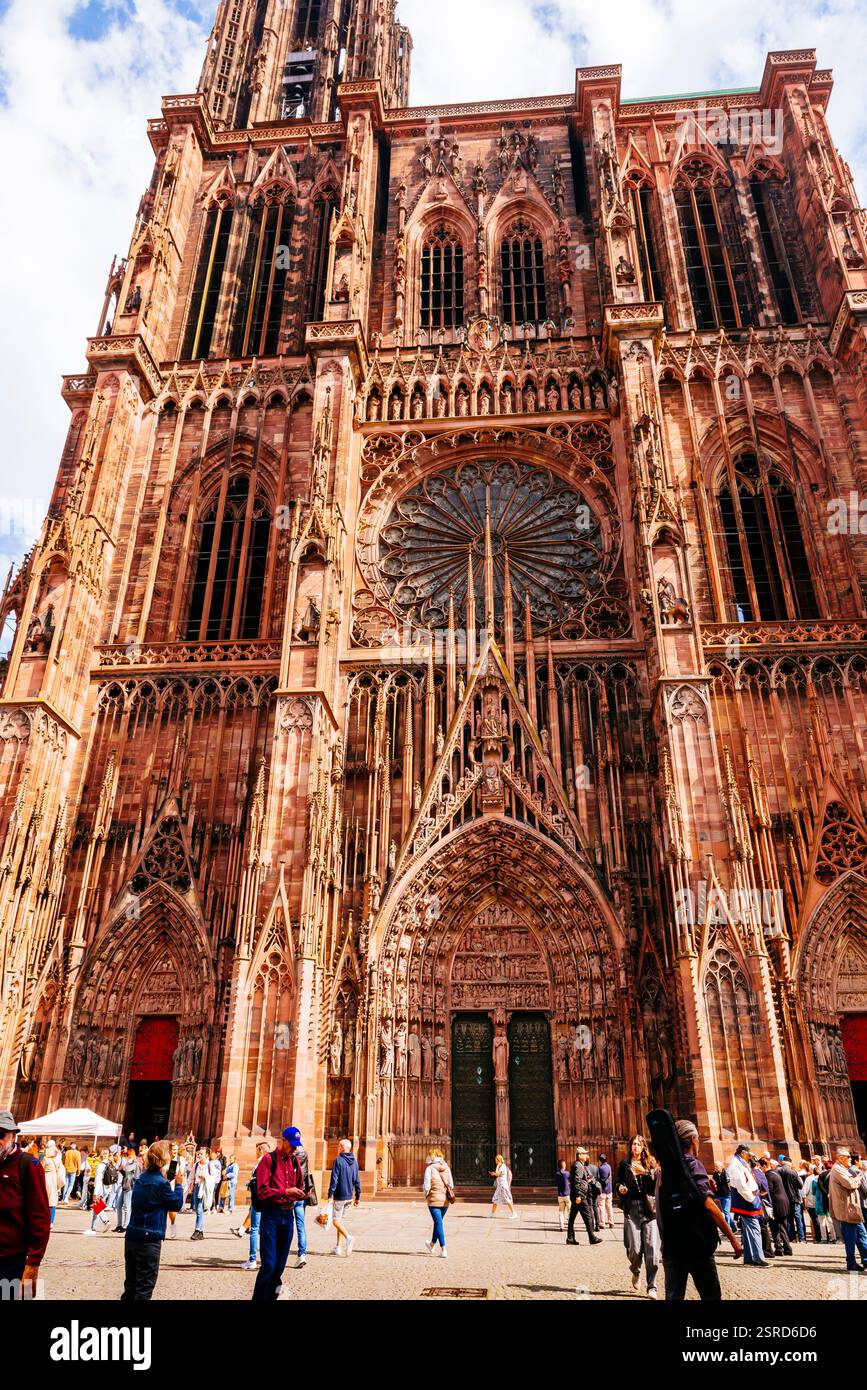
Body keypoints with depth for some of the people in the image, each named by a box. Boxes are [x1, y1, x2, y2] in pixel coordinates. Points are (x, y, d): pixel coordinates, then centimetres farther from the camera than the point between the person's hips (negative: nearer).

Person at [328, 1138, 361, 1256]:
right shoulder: (354, 1161, 8)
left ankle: (348, 1237, -21)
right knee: (339, 1219, 18)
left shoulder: (338, 1160, -12)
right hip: (349, 1196, 7)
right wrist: (358, 1196, 16)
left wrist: (330, 1195, -14)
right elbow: (357, 1181, 11)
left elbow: (334, 1179, -16)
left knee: (336, 1221, 0)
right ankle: (337, 1247, 18)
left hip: (339, 1196, -7)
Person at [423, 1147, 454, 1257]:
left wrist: (426, 1194, 8)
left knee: (438, 1223, 0)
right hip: (445, 1200, 5)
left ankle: (443, 1250, -7)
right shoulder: (447, 1168, 3)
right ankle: (432, 1245, 39)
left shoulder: (430, 1168, -11)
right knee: (439, 1222, 21)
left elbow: (426, 1186, -11)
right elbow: (451, 1185, 5)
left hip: (434, 1200, -5)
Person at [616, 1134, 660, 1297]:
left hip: (649, 1209, 0)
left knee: (652, 1249, -6)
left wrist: (645, 1172, -18)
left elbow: (657, 1183, -3)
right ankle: (636, 1271, 28)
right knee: (634, 1249, -5)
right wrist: (620, 1189, -7)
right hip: (632, 1209, 0)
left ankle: (652, 1287, 7)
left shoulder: (651, 1163, 9)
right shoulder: (624, 1164, 10)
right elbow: (619, 1183, 14)